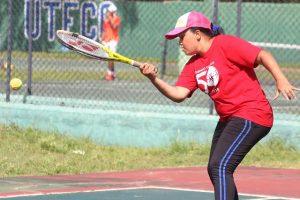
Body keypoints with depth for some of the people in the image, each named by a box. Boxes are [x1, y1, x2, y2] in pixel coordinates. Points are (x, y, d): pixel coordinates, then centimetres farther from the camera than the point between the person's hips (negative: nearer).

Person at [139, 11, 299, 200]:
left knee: (220, 167, -20)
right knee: (215, 170, 19)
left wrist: (281, 80, -29)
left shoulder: (225, 44, -12)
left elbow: (263, 56, -17)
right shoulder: (193, 65, 10)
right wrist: (154, 79, -16)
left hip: (251, 115, -10)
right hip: (228, 119, 10)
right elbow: (179, 94, -2)